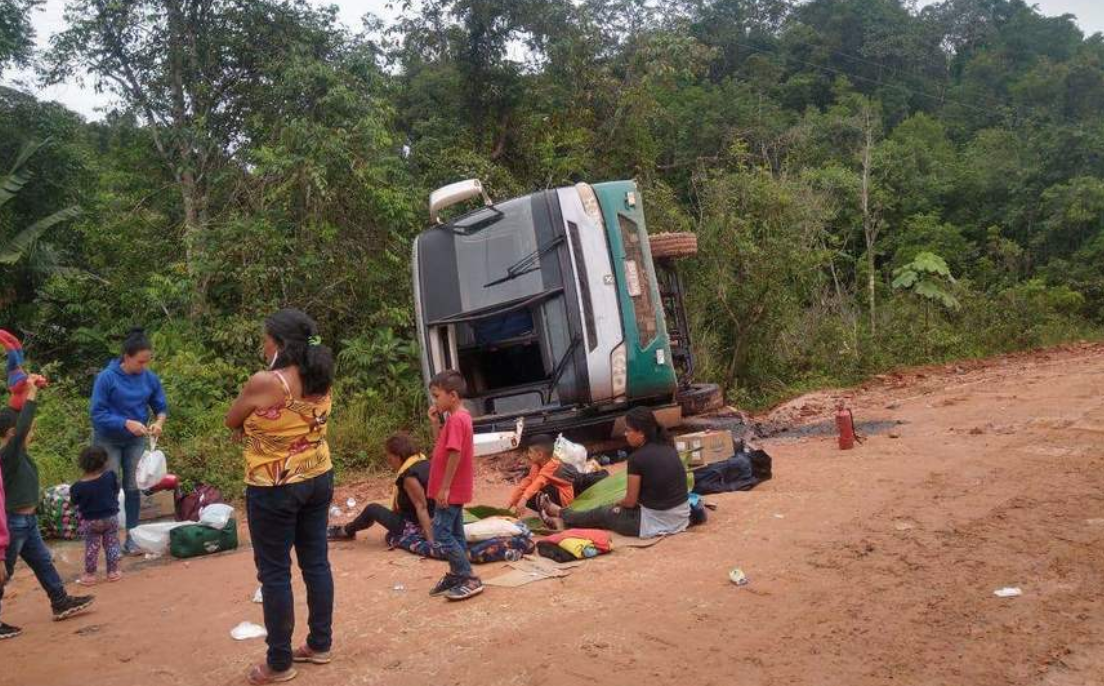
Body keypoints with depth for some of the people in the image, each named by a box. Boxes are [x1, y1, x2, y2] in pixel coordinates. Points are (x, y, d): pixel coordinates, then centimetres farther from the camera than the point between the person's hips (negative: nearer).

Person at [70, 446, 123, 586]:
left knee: (91, 547, 12)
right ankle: (113, 572, 20)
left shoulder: (79, 486, -18)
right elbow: (116, 490, 2)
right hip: (111, 517, 1)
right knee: (112, 544, 14)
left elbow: (74, 502, -3)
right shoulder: (110, 476, -14)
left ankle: (89, 575, 19)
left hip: (90, 520, -1)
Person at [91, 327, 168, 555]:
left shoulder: (150, 378, -8)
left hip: (136, 440, 3)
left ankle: (132, 538, 15)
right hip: (108, 440, -3)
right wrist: (126, 423, -31)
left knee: (133, 487, 7)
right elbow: (97, 414, -20)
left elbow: (161, 406, 1)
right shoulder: (107, 377, -19)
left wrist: (159, 421, -20)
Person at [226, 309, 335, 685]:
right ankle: (320, 644, 27)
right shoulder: (321, 381, 1)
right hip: (318, 480, 7)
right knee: (316, 562, 15)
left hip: (275, 489, -7)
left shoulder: (264, 382, -20)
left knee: (274, 573, 5)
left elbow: (231, 422, -4)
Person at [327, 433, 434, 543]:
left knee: (372, 509, 1)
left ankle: (346, 532, 26)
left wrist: (430, 541, -30)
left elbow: (421, 508, -28)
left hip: (416, 528, -9)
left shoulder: (409, 476, -24)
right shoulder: (422, 462, 3)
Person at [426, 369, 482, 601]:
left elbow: (455, 454, -24)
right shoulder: (457, 417, 12)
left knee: (441, 533, -8)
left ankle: (470, 579, -5)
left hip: (451, 489, -10)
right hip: (455, 489, 10)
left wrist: (444, 488, -23)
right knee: (453, 533, 16)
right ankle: (457, 575, 26)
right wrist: (435, 423, 4)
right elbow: (441, 444, 17)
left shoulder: (456, 419, -20)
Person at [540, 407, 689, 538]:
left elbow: (630, 501, -8)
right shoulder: (668, 448, 4)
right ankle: (567, 517, 40)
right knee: (615, 511, 27)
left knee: (602, 514, 17)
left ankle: (562, 514, 40)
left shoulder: (637, 458, -17)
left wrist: (618, 504, 14)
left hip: (655, 522, -7)